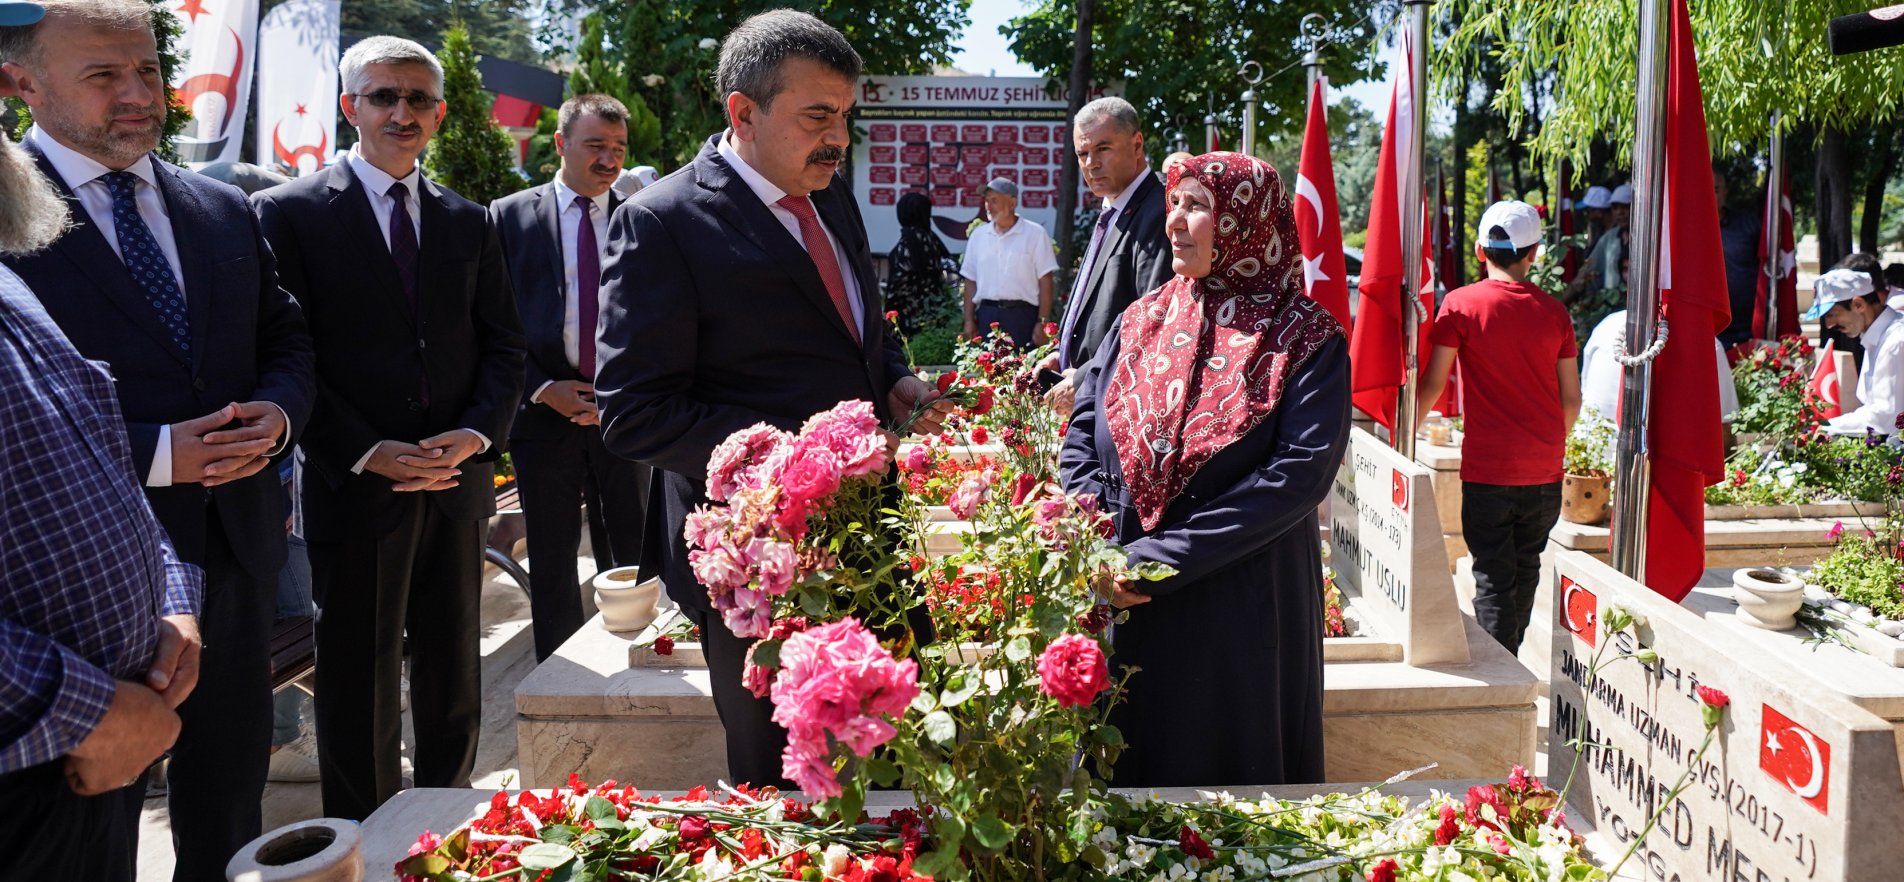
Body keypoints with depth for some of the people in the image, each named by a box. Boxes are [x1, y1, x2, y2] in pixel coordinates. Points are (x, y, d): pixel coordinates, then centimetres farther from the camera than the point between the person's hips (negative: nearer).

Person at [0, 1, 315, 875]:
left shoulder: (225, 209, 7)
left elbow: (285, 341, 13)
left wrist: (277, 412, -8)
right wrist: (154, 453, -23)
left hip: (234, 548, 5)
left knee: (229, 794, 21)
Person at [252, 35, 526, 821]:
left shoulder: (469, 223, 11)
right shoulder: (289, 212, -3)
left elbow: (502, 344, 9)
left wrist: (477, 433, -9)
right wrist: (367, 454, -17)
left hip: (455, 483, 4)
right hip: (356, 486, -4)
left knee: (453, 679, 14)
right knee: (359, 687, 7)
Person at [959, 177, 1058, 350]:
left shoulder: (1035, 234, 1)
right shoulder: (978, 235, 13)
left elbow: (1045, 282, -2)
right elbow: (970, 281, 15)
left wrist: (1042, 322, -8)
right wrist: (969, 320, 8)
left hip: (1022, 315, -4)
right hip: (987, 315, 4)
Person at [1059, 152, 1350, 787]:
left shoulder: (1306, 341, -5)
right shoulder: (1141, 323, 9)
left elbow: (1302, 472, -17)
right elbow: (1079, 442, 6)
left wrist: (1159, 559, -21)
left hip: (1243, 613, -4)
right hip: (1125, 607, 4)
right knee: (1124, 778, 14)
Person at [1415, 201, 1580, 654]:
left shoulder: (1461, 304, -6)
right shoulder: (1554, 312, 3)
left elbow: (1433, 383, -4)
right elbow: (1571, 399, 7)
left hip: (1487, 468, -3)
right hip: (1544, 471, 4)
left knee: (1494, 579, 1)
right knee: (1526, 570, 19)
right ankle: (1511, 653, 31)